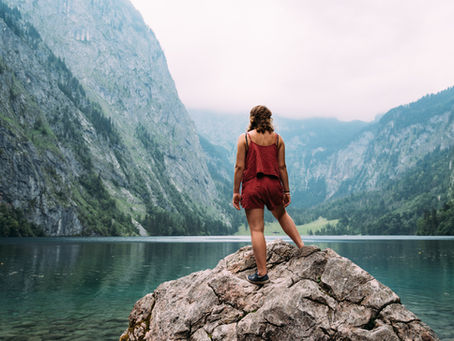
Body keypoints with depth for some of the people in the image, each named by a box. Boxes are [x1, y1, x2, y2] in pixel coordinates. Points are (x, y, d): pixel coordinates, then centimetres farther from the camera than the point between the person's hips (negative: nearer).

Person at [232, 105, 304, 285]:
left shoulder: (244, 138, -1)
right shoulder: (277, 138, 6)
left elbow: (240, 167, -5)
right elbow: (282, 167, 4)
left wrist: (236, 192, 0)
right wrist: (286, 191, 10)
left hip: (252, 186, -3)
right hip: (273, 184, 3)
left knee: (256, 229, 0)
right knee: (282, 215, 30)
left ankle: (262, 273, 3)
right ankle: (302, 246, 27)